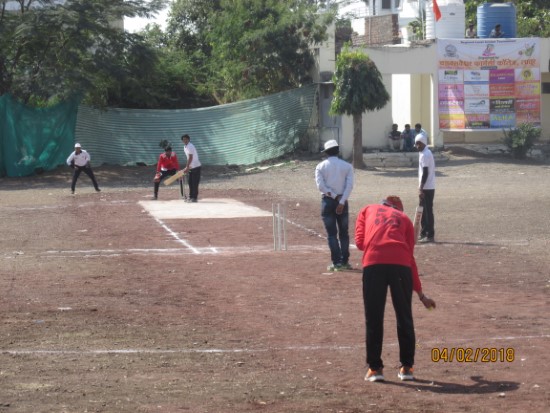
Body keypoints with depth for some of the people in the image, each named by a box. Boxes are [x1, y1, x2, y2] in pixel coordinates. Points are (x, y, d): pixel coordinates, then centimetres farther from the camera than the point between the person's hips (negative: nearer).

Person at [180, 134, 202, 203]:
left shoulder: (190, 147, -17)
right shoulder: (185, 147, 12)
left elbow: (190, 158, -22)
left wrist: (187, 167, -24)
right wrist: (187, 167, 15)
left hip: (196, 167, -9)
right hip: (191, 167, 9)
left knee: (195, 183, -7)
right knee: (190, 182, 11)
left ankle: (195, 197, -5)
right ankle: (191, 196, 17)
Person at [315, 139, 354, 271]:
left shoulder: (321, 166, 1)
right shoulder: (347, 166, 3)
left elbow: (320, 185, -10)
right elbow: (349, 185, -8)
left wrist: (334, 196, -8)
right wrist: (341, 202, -12)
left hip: (327, 201, -1)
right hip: (342, 201, 1)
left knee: (332, 234, 1)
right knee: (344, 233, 10)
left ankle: (336, 262, -4)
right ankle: (344, 261, 10)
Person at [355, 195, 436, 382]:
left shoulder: (368, 210, 27)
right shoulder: (404, 218, 27)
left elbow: (360, 242, 12)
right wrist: (421, 295, 27)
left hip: (373, 263, -1)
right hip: (400, 263, 1)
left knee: (373, 319, 8)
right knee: (404, 318, 13)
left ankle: (375, 368, 12)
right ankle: (407, 367, 19)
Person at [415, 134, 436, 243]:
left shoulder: (425, 155, -16)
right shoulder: (425, 153, 15)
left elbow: (425, 173, -21)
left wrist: (421, 188, -21)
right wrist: (421, 187, 20)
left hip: (427, 188, -10)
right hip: (426, 187, 10)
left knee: (428, 211, -7)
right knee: (424, 211, 14)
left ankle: (430, 236, -4)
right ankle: (424, 234, 20)